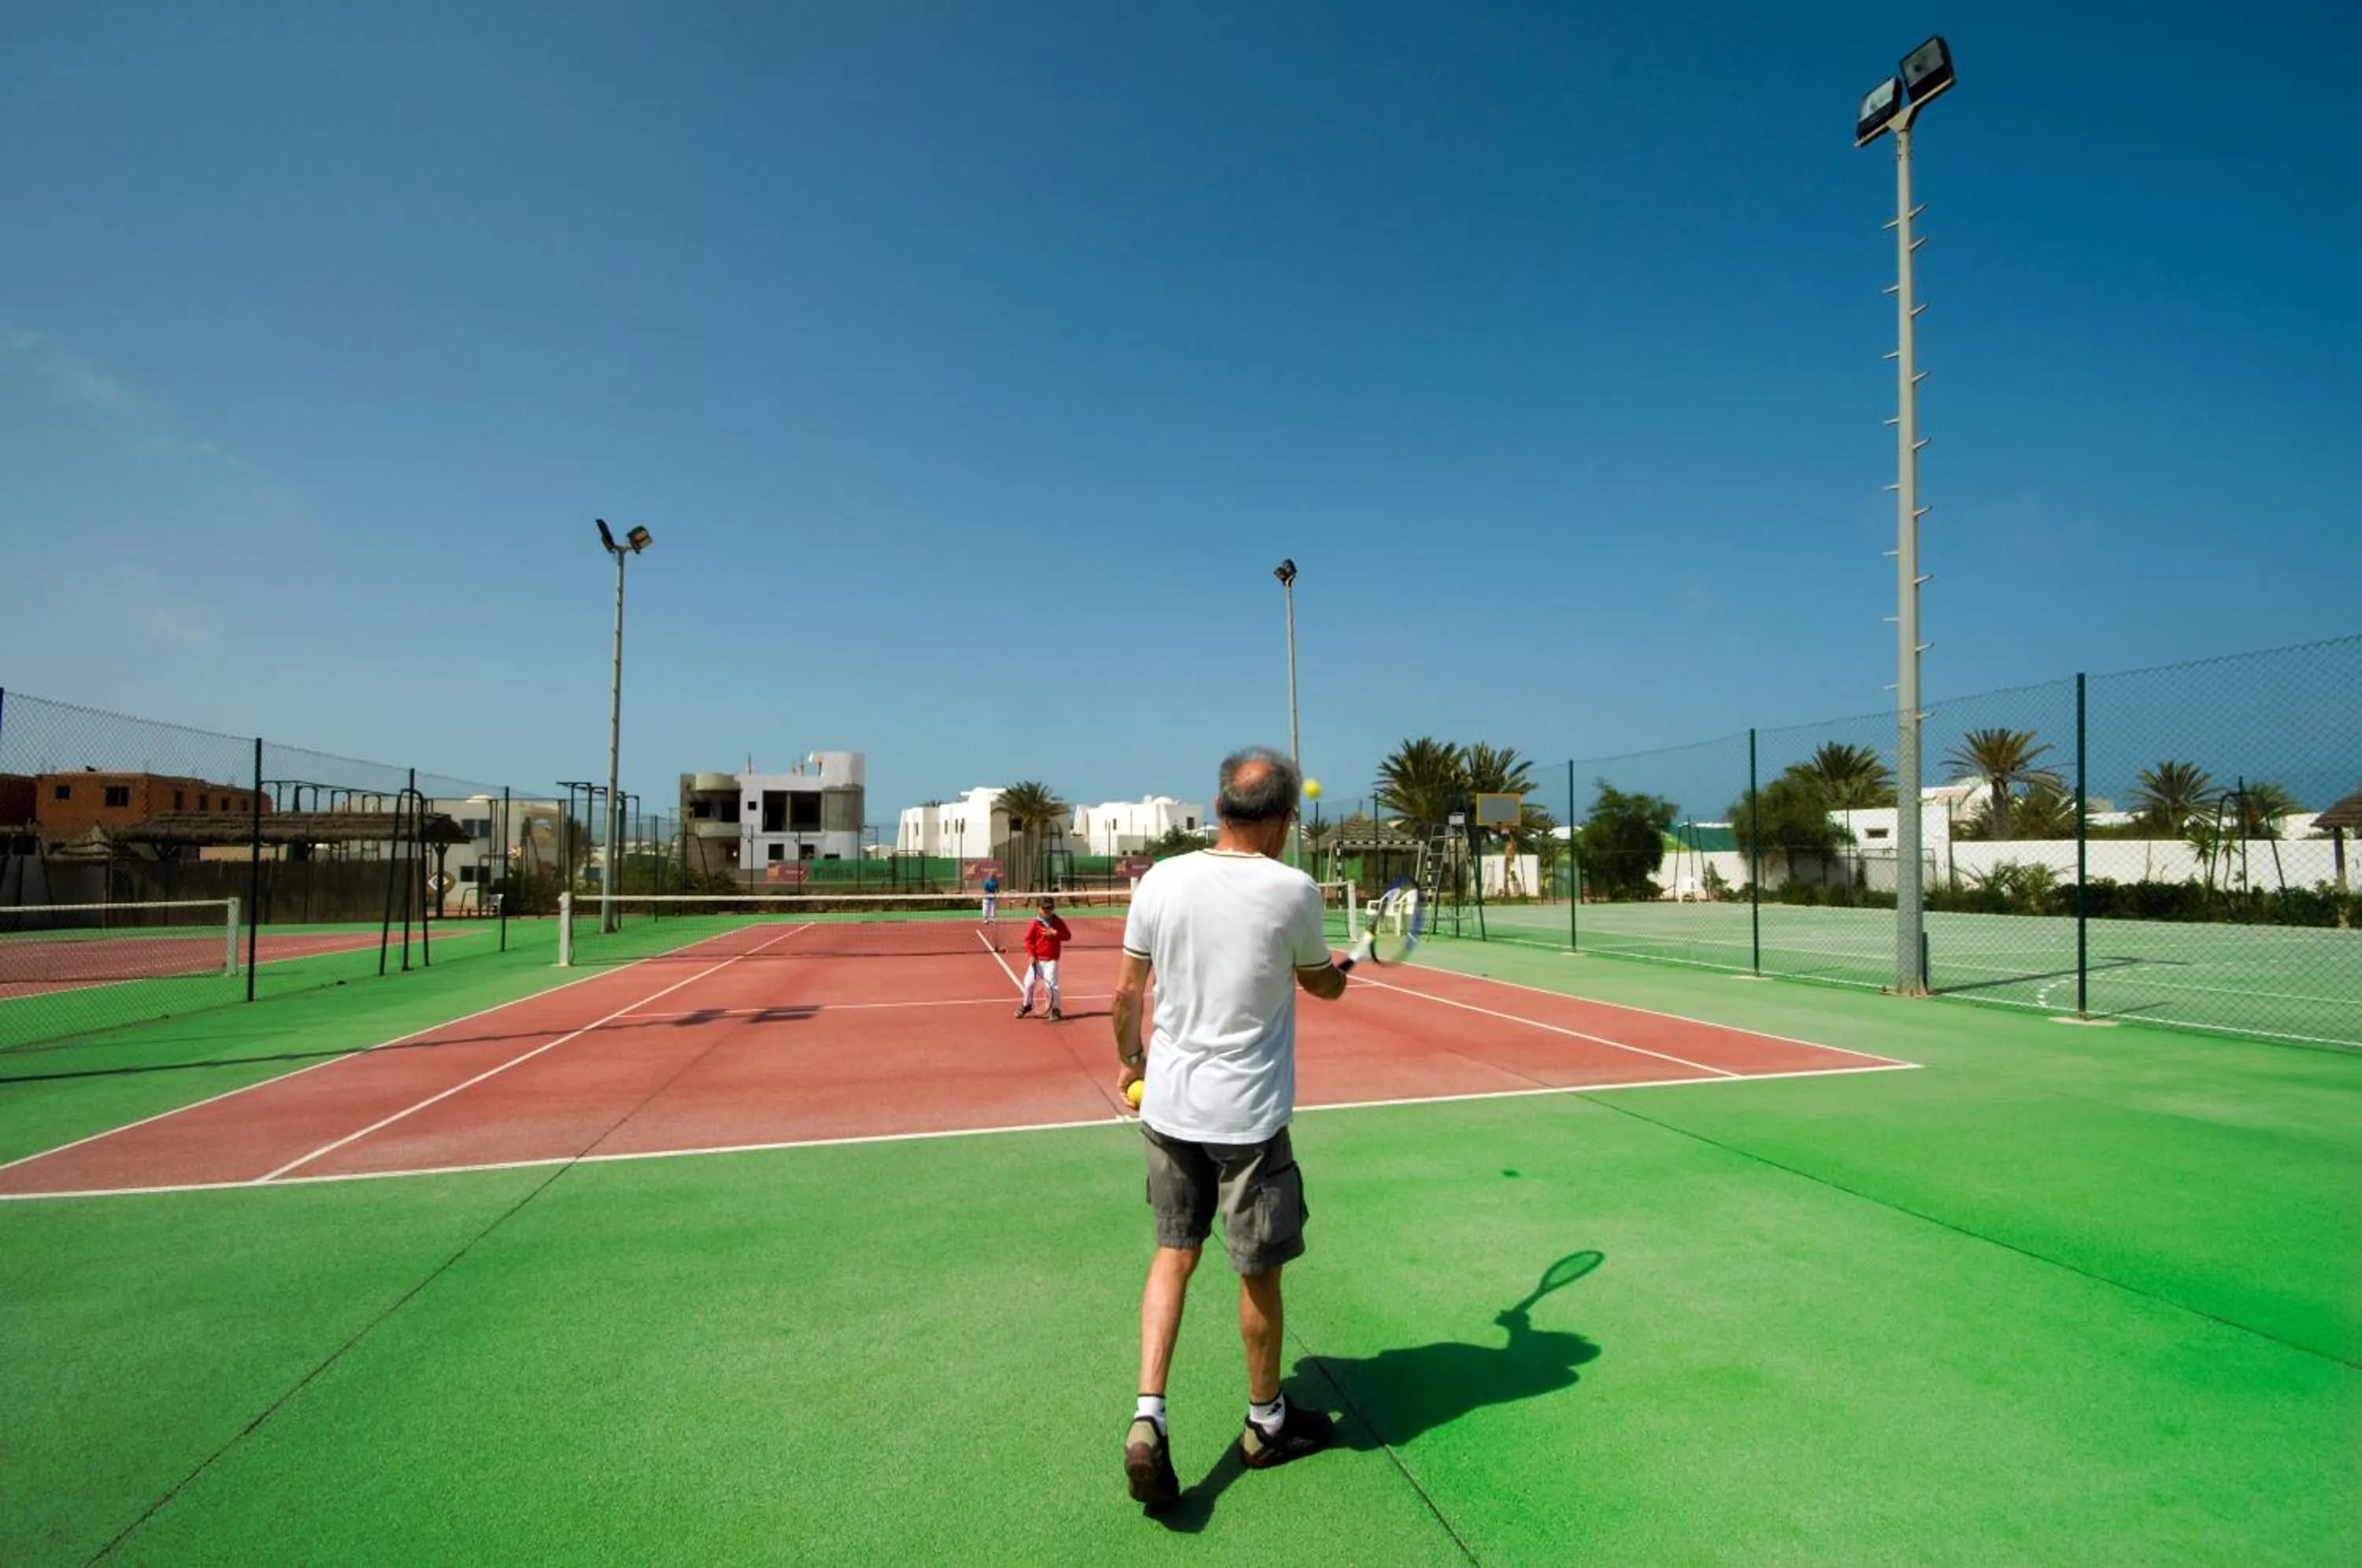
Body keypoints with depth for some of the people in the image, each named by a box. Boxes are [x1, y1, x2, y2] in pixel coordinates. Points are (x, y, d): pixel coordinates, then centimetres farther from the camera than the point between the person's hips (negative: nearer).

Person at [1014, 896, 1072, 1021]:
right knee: (1029, 982, 8)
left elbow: (1068, 936, 0)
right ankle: (1027, 1005, 33)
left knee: (1051, 985, -11)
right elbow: (1028, 939, -2)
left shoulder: (1058, 922, 0)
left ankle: (1055, 1010, 3)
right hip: (1036, 959, 2)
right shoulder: (1036, 923, -2)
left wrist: (1055, 933, -16)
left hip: (1051, 961, -2)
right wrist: (1031, 955, -12)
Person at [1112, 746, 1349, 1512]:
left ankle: (1147, 1418, 12)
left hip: (1168, 1105, 3)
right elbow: (1326, 986, 4)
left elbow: (1127, 992, 2)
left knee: (1173, 1253, 19)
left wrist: (1130, 1059, 20)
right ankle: (1267, 1422, 35)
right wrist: (1334, 960, 27)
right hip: (1247, 1114, -3)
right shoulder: (1292, 891, -13)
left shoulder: (1161, 880, -5)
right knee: (1259, 1271, 15)